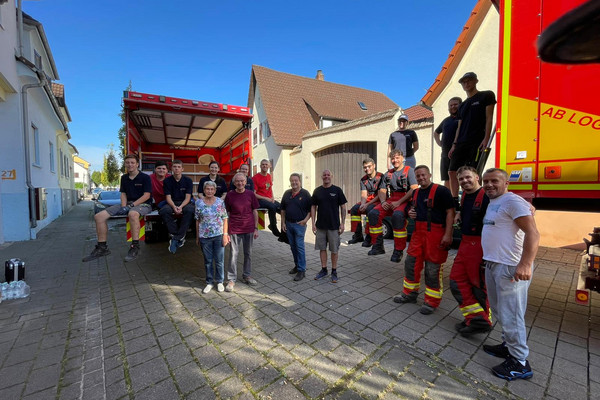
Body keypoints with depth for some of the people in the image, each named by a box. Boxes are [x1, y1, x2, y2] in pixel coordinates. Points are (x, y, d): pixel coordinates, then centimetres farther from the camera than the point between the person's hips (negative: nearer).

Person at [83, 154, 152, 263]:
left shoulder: (145, 177, -4)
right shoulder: (124, 178, 16)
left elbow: (146, 195, -11)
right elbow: (123, 194, 15)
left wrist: (132, 205, -18)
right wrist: (124, 206, -4)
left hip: (143, 204, -7)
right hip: (128, 204, 7)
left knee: (133, 214, -44)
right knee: (99, 216, -7)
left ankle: (135, 247, -35)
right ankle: (102, 247, 1)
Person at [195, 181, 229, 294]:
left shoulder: (220, 202, -3)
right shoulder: (199, 202, 0)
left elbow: (225, 219, -2)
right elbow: (197, 220, 5)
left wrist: (225, 235, -7)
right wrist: (197, 236, 6)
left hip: (218, 235, -1)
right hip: (204, 236, 1)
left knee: (219, 260, 8)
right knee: (208, 261, 12)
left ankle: (219, 281, 25)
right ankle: (209, 282, 28)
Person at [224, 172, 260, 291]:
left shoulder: (250, 194, 0)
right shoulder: (230, 195, -3)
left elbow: (255, 211, 4)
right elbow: (226, 213, 2)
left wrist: (256, 228, 2)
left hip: (249, 229, 2)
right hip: (234, 229, -2)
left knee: (248, 253, 13)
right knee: (234, 254, 3)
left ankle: (247, 276, 29)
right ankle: (232, 279, 16)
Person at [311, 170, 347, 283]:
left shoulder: (337, 190, -2)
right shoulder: (317, 191, 5)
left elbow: (343, 207, -1)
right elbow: (313, 207, 8)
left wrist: (342, 223, -6)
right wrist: (313, 223, 2)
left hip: (334, 226, -2)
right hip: (320, 225, 3)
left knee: (334, 250, 6)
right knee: (322, 248, 11)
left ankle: (334, 272, 20)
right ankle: (323, 270, 26)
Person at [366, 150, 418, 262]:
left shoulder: (409, 170, 2)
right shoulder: (388, 174, 19)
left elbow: (414, 189, -10)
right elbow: (382, 191, 15)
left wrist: (399, 202, -18)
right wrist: (383, 202, -7)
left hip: (405, 201, -5)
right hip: (391, 200, 5)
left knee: (397, 215, -37)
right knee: (373, 213, -18)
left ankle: (399, 250, -24)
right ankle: (378, 246, -8)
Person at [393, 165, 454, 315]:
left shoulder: (441, 190, -8)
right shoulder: (416, 193, 15)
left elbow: (450, 212, -12)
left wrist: (448, 235, -19)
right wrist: (410, 212, 5)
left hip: (435, 234, -7)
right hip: (418, 232, 7)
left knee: (433, 269, 1)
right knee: (411, 263, 12)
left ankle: (431, 301, 18)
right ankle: (410, 293, 30)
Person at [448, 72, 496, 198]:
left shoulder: (486, 95, 8)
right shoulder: (462, 105, 24)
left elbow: (489, 118, -2)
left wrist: (486, 138, -13)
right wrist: (454, 144, 11)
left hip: (477, 142, -6)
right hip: (461, 143, 6)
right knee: (452, 171, -2)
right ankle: (455, 200, 3)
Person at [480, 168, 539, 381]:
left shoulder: (513, 201, -14)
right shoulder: (492, 203, 15)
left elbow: (532, 233, -22)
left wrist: (525, 264, -32)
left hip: (511, 268, -10)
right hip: (492, 264, 10)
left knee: (510, 315, 0)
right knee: (499, 311, 22)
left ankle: (520, 363, 15)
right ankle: (509, 346, 39)